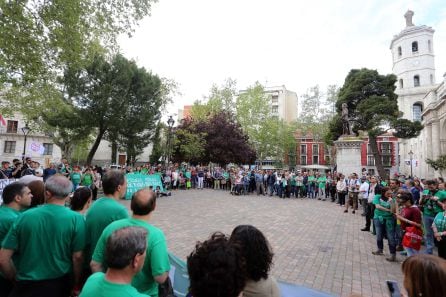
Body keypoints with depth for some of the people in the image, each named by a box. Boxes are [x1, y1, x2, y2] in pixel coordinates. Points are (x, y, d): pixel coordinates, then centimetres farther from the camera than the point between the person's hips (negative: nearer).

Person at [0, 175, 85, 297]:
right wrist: (77, 286, 3)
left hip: (27, 284, 0)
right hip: (59, 283, 0)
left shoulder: (25, 216, -9)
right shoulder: (76, 219, -16)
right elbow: (77, 257, -12)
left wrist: (16, 279, 13)